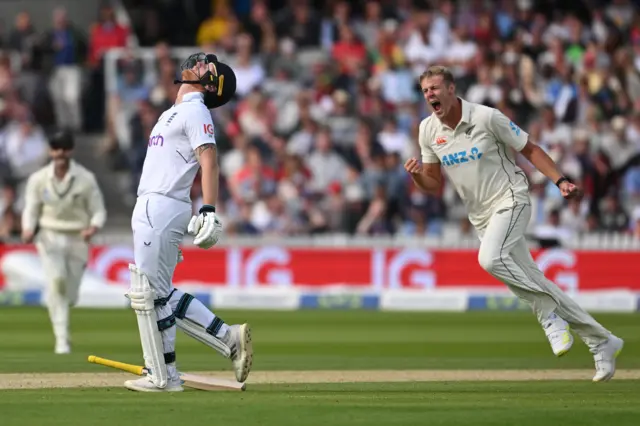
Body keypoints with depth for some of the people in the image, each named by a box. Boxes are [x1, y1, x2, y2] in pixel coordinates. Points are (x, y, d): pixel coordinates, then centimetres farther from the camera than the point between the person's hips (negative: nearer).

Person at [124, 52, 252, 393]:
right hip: (149, 208, 10)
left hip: (162, 209, -10)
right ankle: (229, 338, 9)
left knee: (149, 292, -8)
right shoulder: (173, 113, 23)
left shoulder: (195, 111, -6)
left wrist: (209, 211, -27)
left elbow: (209, 161, -17)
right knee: (161, 294, 10)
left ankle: (162, 377, -2)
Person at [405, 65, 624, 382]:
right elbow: (434, 186, 8)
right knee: (529, 280, 5)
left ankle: (550, 316, -15)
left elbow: (529, 149, -6)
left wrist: (560, 181, -17)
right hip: (480, 215, 6)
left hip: (511, 201, -6)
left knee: (490, 259, -33)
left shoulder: (487, 118, -14)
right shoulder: (429, 131, 2)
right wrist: (417, 175, -15)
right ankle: (602, 342, 14)